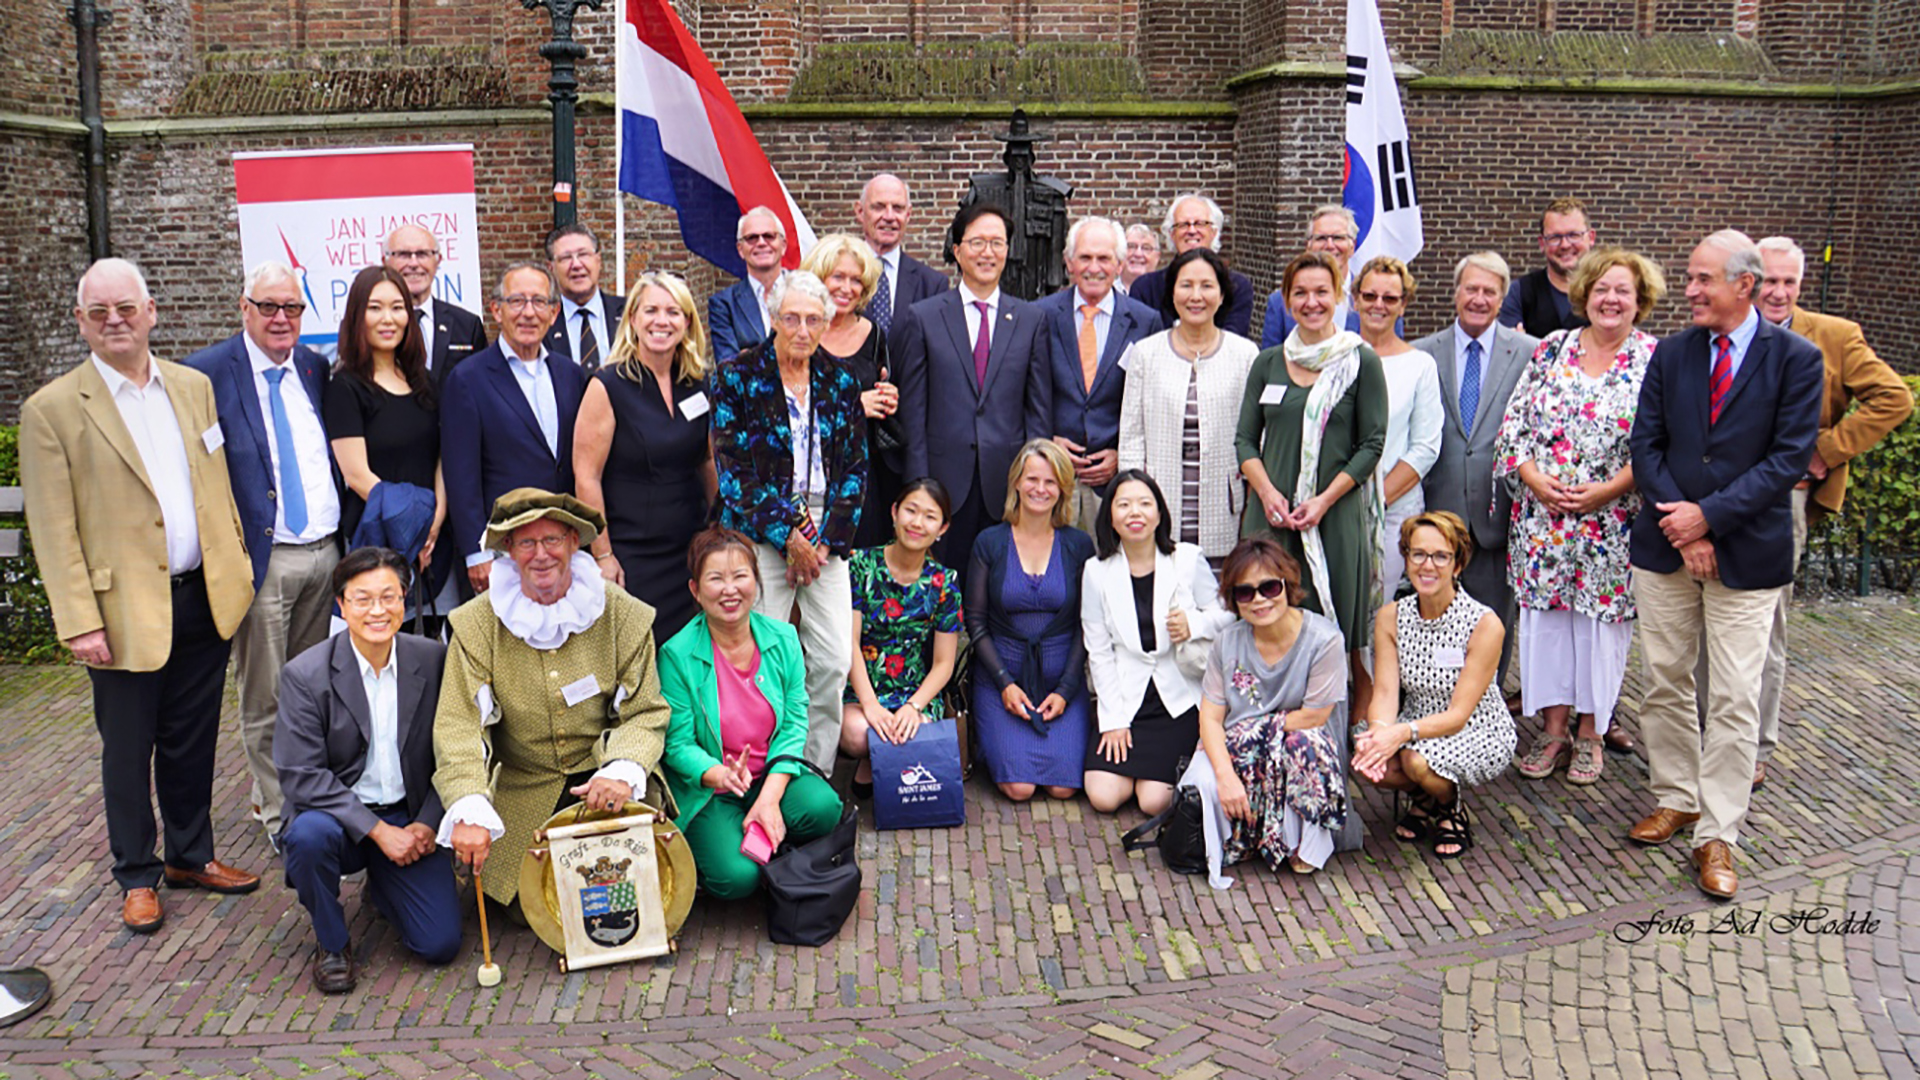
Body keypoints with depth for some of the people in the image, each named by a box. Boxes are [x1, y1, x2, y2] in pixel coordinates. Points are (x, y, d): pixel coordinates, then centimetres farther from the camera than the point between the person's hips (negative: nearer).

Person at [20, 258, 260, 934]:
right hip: (126, 610, -4)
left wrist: (236, 568, 8)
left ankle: (190, 857, 33)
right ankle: (137, 877, 27)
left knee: (192, 743, 16)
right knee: (128, 752, 11)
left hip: (204, 598, 4)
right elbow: (53, 530, -10)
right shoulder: (51, 410, -8)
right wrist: (80, 621, -14)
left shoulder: (194, 388, 7)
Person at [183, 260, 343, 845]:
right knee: (266, 699, 6)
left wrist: (343, 542, 8)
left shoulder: (314, 368, 10)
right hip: (262, 558, -5)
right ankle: (277, 813, 20)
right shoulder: (207, 372, -6)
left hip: (324, 551, 5)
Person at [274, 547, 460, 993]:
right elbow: (301, 777, -15)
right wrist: (378, 831, -21)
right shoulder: (305, 675, -11)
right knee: (310, 835, -37)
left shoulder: (433, 660, -4)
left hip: (408, 818, 2)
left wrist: (427, 823, -9)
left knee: (441, 944, -11)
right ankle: (332, 942, -7)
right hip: (337, 814, -2)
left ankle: (381, 883, 24)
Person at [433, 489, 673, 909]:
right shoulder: (476, 625, -6)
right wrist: (469, 811, -28)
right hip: (524, 795, 0)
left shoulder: (624, 615, -5)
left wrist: (623, 770, -25)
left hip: (602, 779, 0)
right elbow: (459, 725, -12)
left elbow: (645, 713, -4)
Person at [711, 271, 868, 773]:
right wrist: (787, 534, -10)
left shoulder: (840, 382, 9)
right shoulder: (737, 377, -1)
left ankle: (817, 775, 13)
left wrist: (827, 540, -3)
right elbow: (733, 468, -6)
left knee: (835, 660, 0)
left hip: (827, 532, 4)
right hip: (759, 531, -3)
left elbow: (854, 467, 8)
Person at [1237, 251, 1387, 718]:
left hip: (1337, 514, -3)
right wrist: (1268, 494, -7)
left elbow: (1372, 444, -1)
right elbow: (1245, 440, 10)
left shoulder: (1362, 362, 3)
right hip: (1272, 513, 3)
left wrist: (1324, 500, -11)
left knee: (1336, 628, -2)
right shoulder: (1268, 363, 12)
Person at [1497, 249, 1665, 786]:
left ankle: (1590, 732, 19)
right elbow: (1513, 425, 4)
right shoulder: (1551, 349, 6)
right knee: (1545, 616, 6)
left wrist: (1604, 491, -16)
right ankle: (1553, 729, 18)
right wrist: (1538, 482, -10)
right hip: (1542, 516, 2)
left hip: (1613, 520, -2)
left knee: (1600, 619, 4)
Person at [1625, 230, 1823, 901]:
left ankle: (1718, 835, 8)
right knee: (1665, 683, 11)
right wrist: (1680, 525, -10)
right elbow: (1646, 444, 2)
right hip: (1665, 544, 4)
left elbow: (1790, 457, -10)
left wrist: (1709, 515, -16)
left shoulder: (1796, 359, -5)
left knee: (1735, 699, -1)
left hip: (1746, 553, -3)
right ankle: (1676, 798, 29)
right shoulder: (1671, 354, 5)